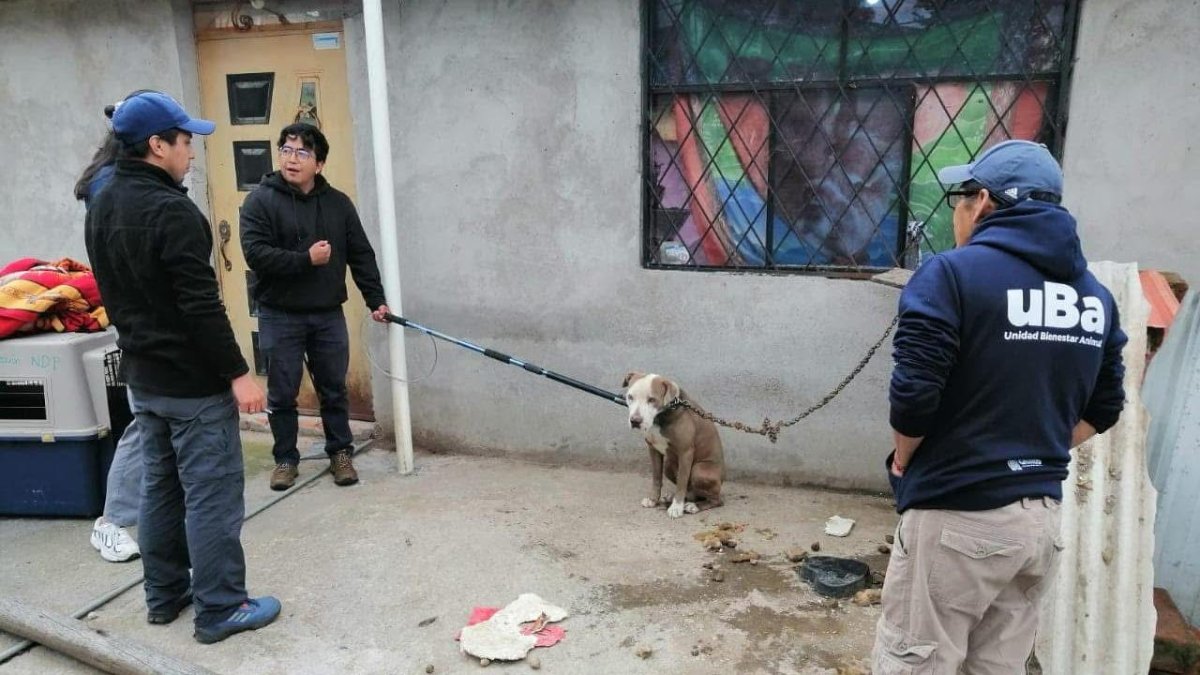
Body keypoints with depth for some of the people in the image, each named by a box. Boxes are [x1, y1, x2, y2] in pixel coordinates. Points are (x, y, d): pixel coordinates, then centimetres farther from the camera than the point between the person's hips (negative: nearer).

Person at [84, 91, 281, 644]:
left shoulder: (101, 207, 9)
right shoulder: (170, 209, -21)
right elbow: (201, 306, -24)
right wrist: (237, 372, -19)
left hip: (141, 376, 9)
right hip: (192, 381, -9)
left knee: (159, 487, 18)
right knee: (210, 496, 0)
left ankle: (164, 596, 29)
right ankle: (220, 609, 10)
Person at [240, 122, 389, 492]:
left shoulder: (338, 203, 6)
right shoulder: (261, 200, -4)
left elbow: (361, 255, 6)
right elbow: (256, 253, -15)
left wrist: (376, 299, 0)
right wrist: (305, 260, -20)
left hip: (328, 315, 3)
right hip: (280, 316, -2)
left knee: (334, 390, 10)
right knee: (282, 394, 7)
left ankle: (340, 453, 25)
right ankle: (286, 459, 22)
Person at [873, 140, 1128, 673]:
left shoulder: (952, 274, -13)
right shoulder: (1095, 294, 9)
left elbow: (914, 393, -18)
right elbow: (1103, 409, 15)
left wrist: (903, 461, -1)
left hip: (957, 518, -7)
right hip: (1042, 518, 7)